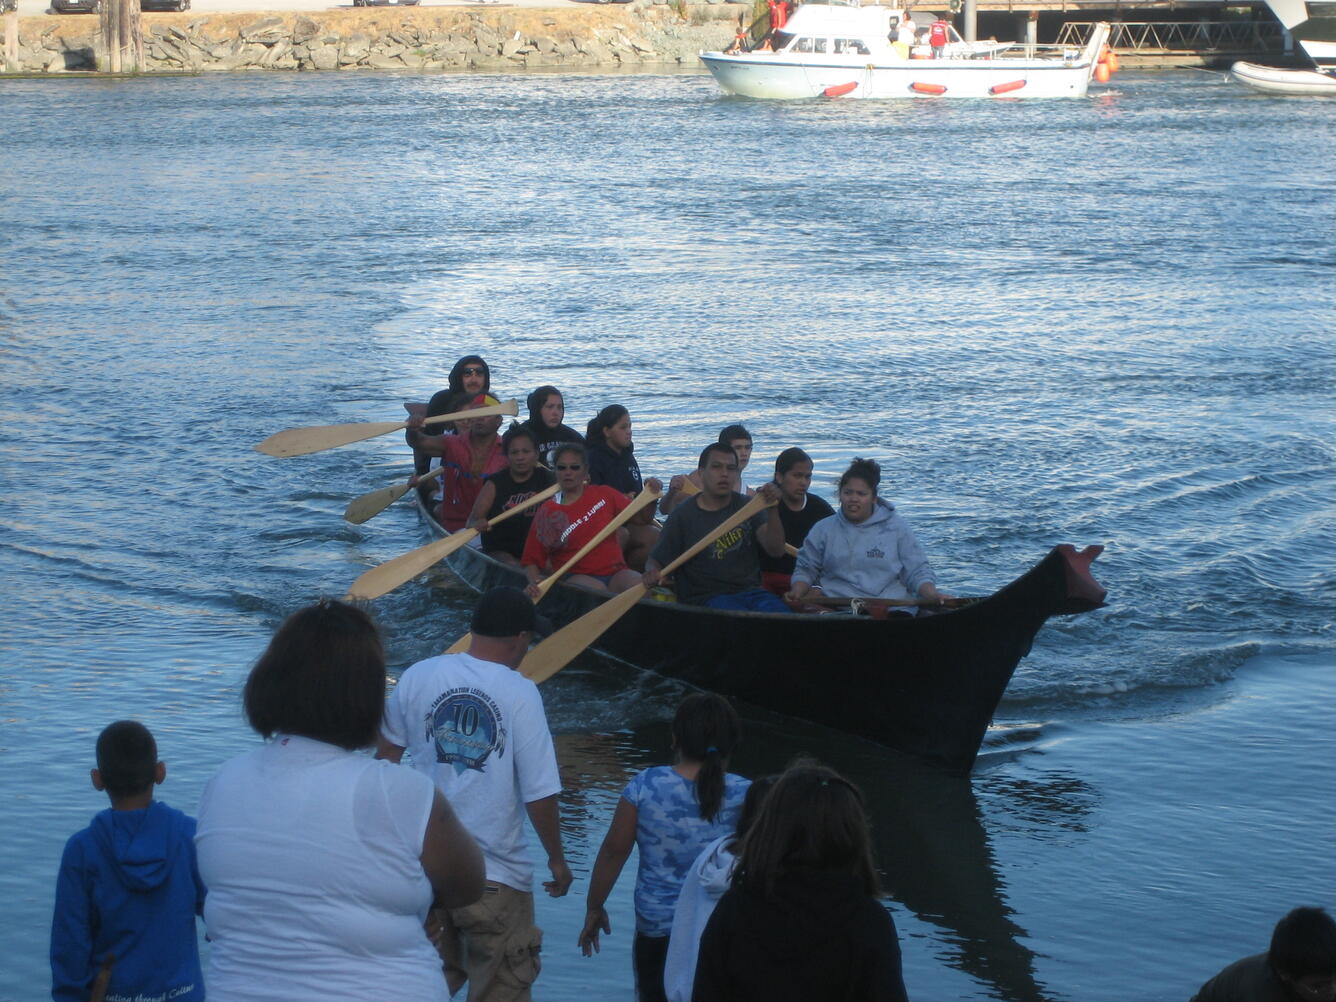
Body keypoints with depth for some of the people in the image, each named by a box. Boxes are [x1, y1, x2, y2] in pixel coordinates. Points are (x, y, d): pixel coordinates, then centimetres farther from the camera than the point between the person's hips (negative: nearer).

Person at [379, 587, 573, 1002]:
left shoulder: (419, 676, -3)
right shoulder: (520, 693, -14)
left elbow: (386, 754, 8)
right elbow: (540, 796, -13)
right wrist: (557, 859, 2)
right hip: (495, 874, -4)